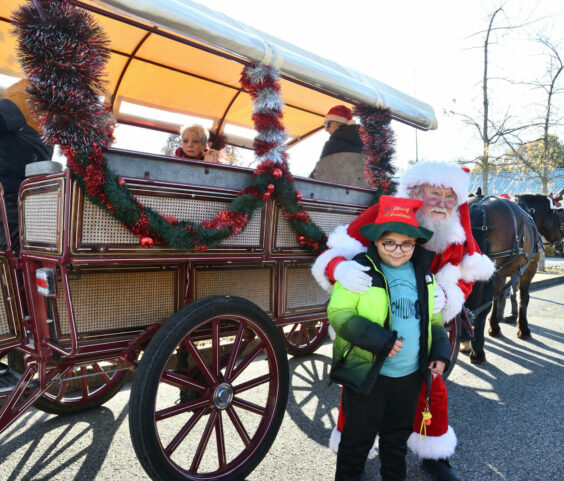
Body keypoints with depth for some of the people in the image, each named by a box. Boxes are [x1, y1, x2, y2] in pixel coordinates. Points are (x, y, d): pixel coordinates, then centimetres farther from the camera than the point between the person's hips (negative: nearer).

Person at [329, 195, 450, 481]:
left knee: (397, 438, 25)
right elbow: (338, 314, -20)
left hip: (410, 376, 5)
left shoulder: (423, 273, 3)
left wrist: (440, 350, 1)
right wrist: (380, 340, -28)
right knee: (358, 440, 12)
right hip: (367, 374, -5)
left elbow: (433, 318, 14)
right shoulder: (360, 270, -15)